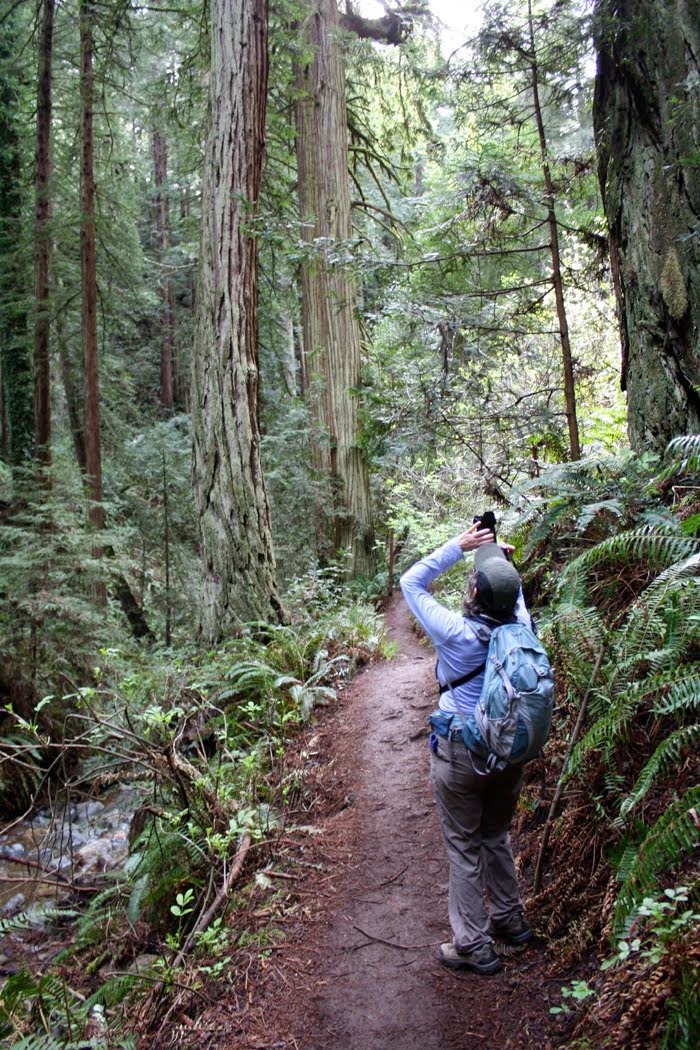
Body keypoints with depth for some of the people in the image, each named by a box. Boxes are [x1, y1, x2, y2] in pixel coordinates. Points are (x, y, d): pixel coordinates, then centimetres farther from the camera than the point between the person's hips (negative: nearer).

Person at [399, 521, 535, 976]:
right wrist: (502, 558, 6)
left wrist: (459, 546, -9)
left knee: (465, 847, 9)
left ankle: (474, 946, 18)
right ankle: (510, 920, 39)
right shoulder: (521, 627, -10)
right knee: (497, 836, 24)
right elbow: (515, 594, 16)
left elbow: (411, 582, -10)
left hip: (461, 754, -5)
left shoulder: (457, 633, -22)